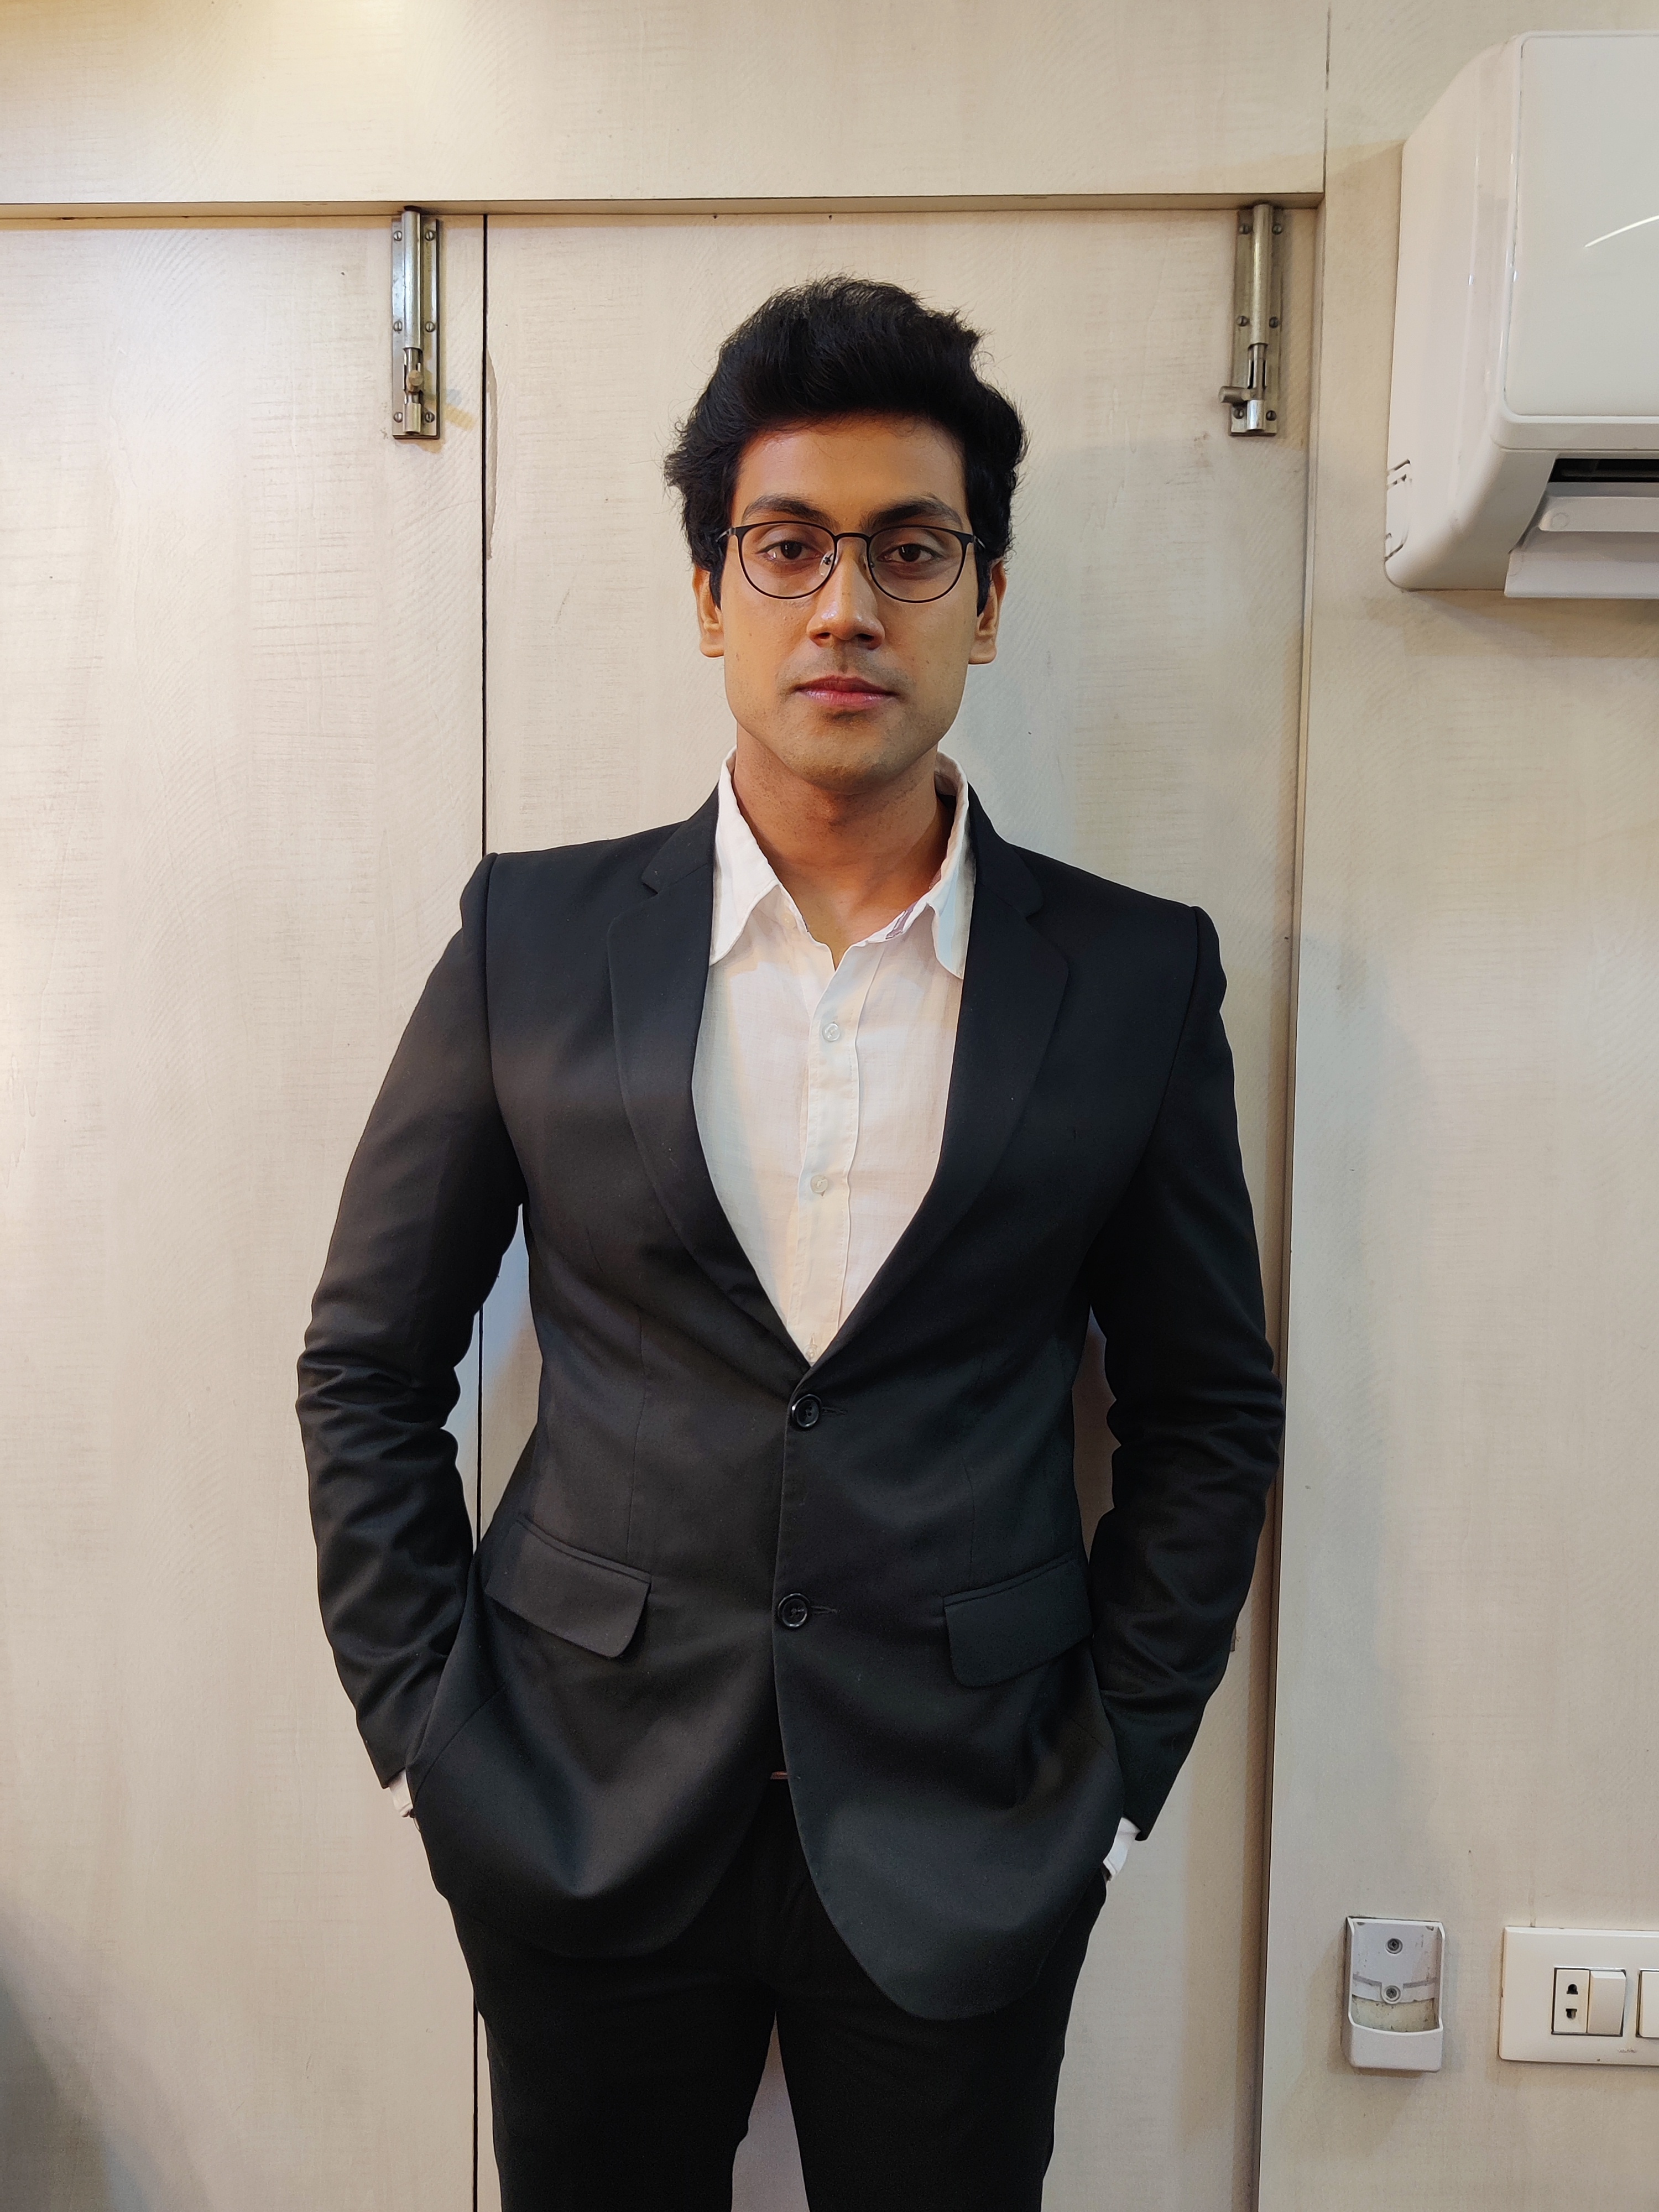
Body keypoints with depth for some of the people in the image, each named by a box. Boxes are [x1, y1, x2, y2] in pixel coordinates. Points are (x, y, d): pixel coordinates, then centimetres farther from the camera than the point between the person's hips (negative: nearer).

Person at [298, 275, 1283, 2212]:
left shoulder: (1135, 974, -3)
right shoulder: (533, 935, -3)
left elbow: (1210, 1411, 4)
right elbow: (366, 1364, 2)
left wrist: (1111, 1770, 0)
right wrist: (430, 1727, -2)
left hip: (964, 1847, 0)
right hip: (582, 1817, 1)